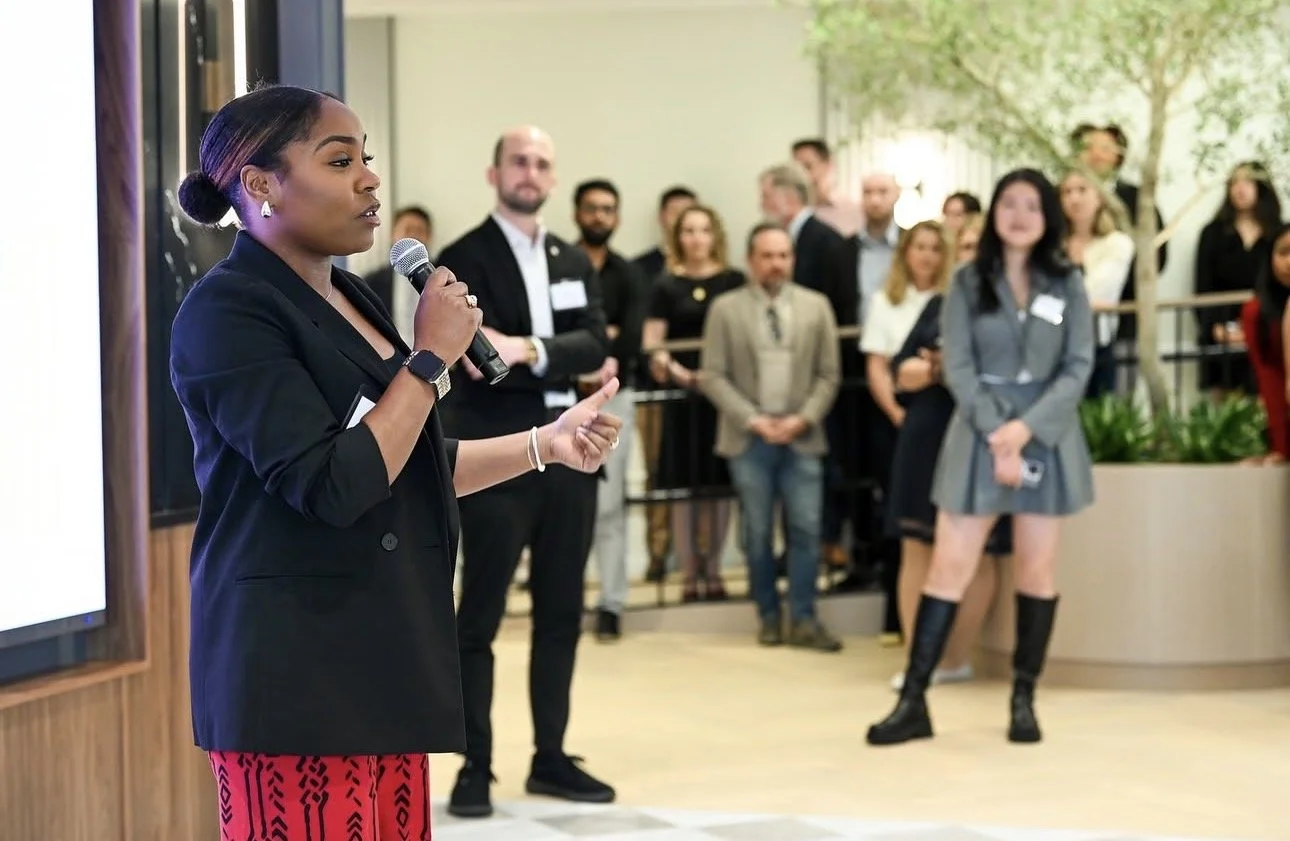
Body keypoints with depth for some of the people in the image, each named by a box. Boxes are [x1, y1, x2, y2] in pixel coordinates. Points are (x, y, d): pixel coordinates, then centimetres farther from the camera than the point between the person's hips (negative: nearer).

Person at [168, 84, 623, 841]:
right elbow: (334, 486, -22)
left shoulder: (350, 299, 14)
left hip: (382, 658, 9)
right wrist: (432, 357, -14)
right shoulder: (228, 312, -14)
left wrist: (548, 443, 15)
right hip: (294, 672, -8)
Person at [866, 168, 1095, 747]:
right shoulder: (967, 282, 2)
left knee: (1037, 569, 5)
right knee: (950, 567, -4)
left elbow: (1078, 367, -2)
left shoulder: (1068, 285, 4)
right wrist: (996, 432, -15)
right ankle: (913, 701, -3)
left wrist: (1027, 427, -15)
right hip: (979, 433, -1)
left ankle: (1024, 700, 13)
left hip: (1046, 436, 1)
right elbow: (957, 367, -4)